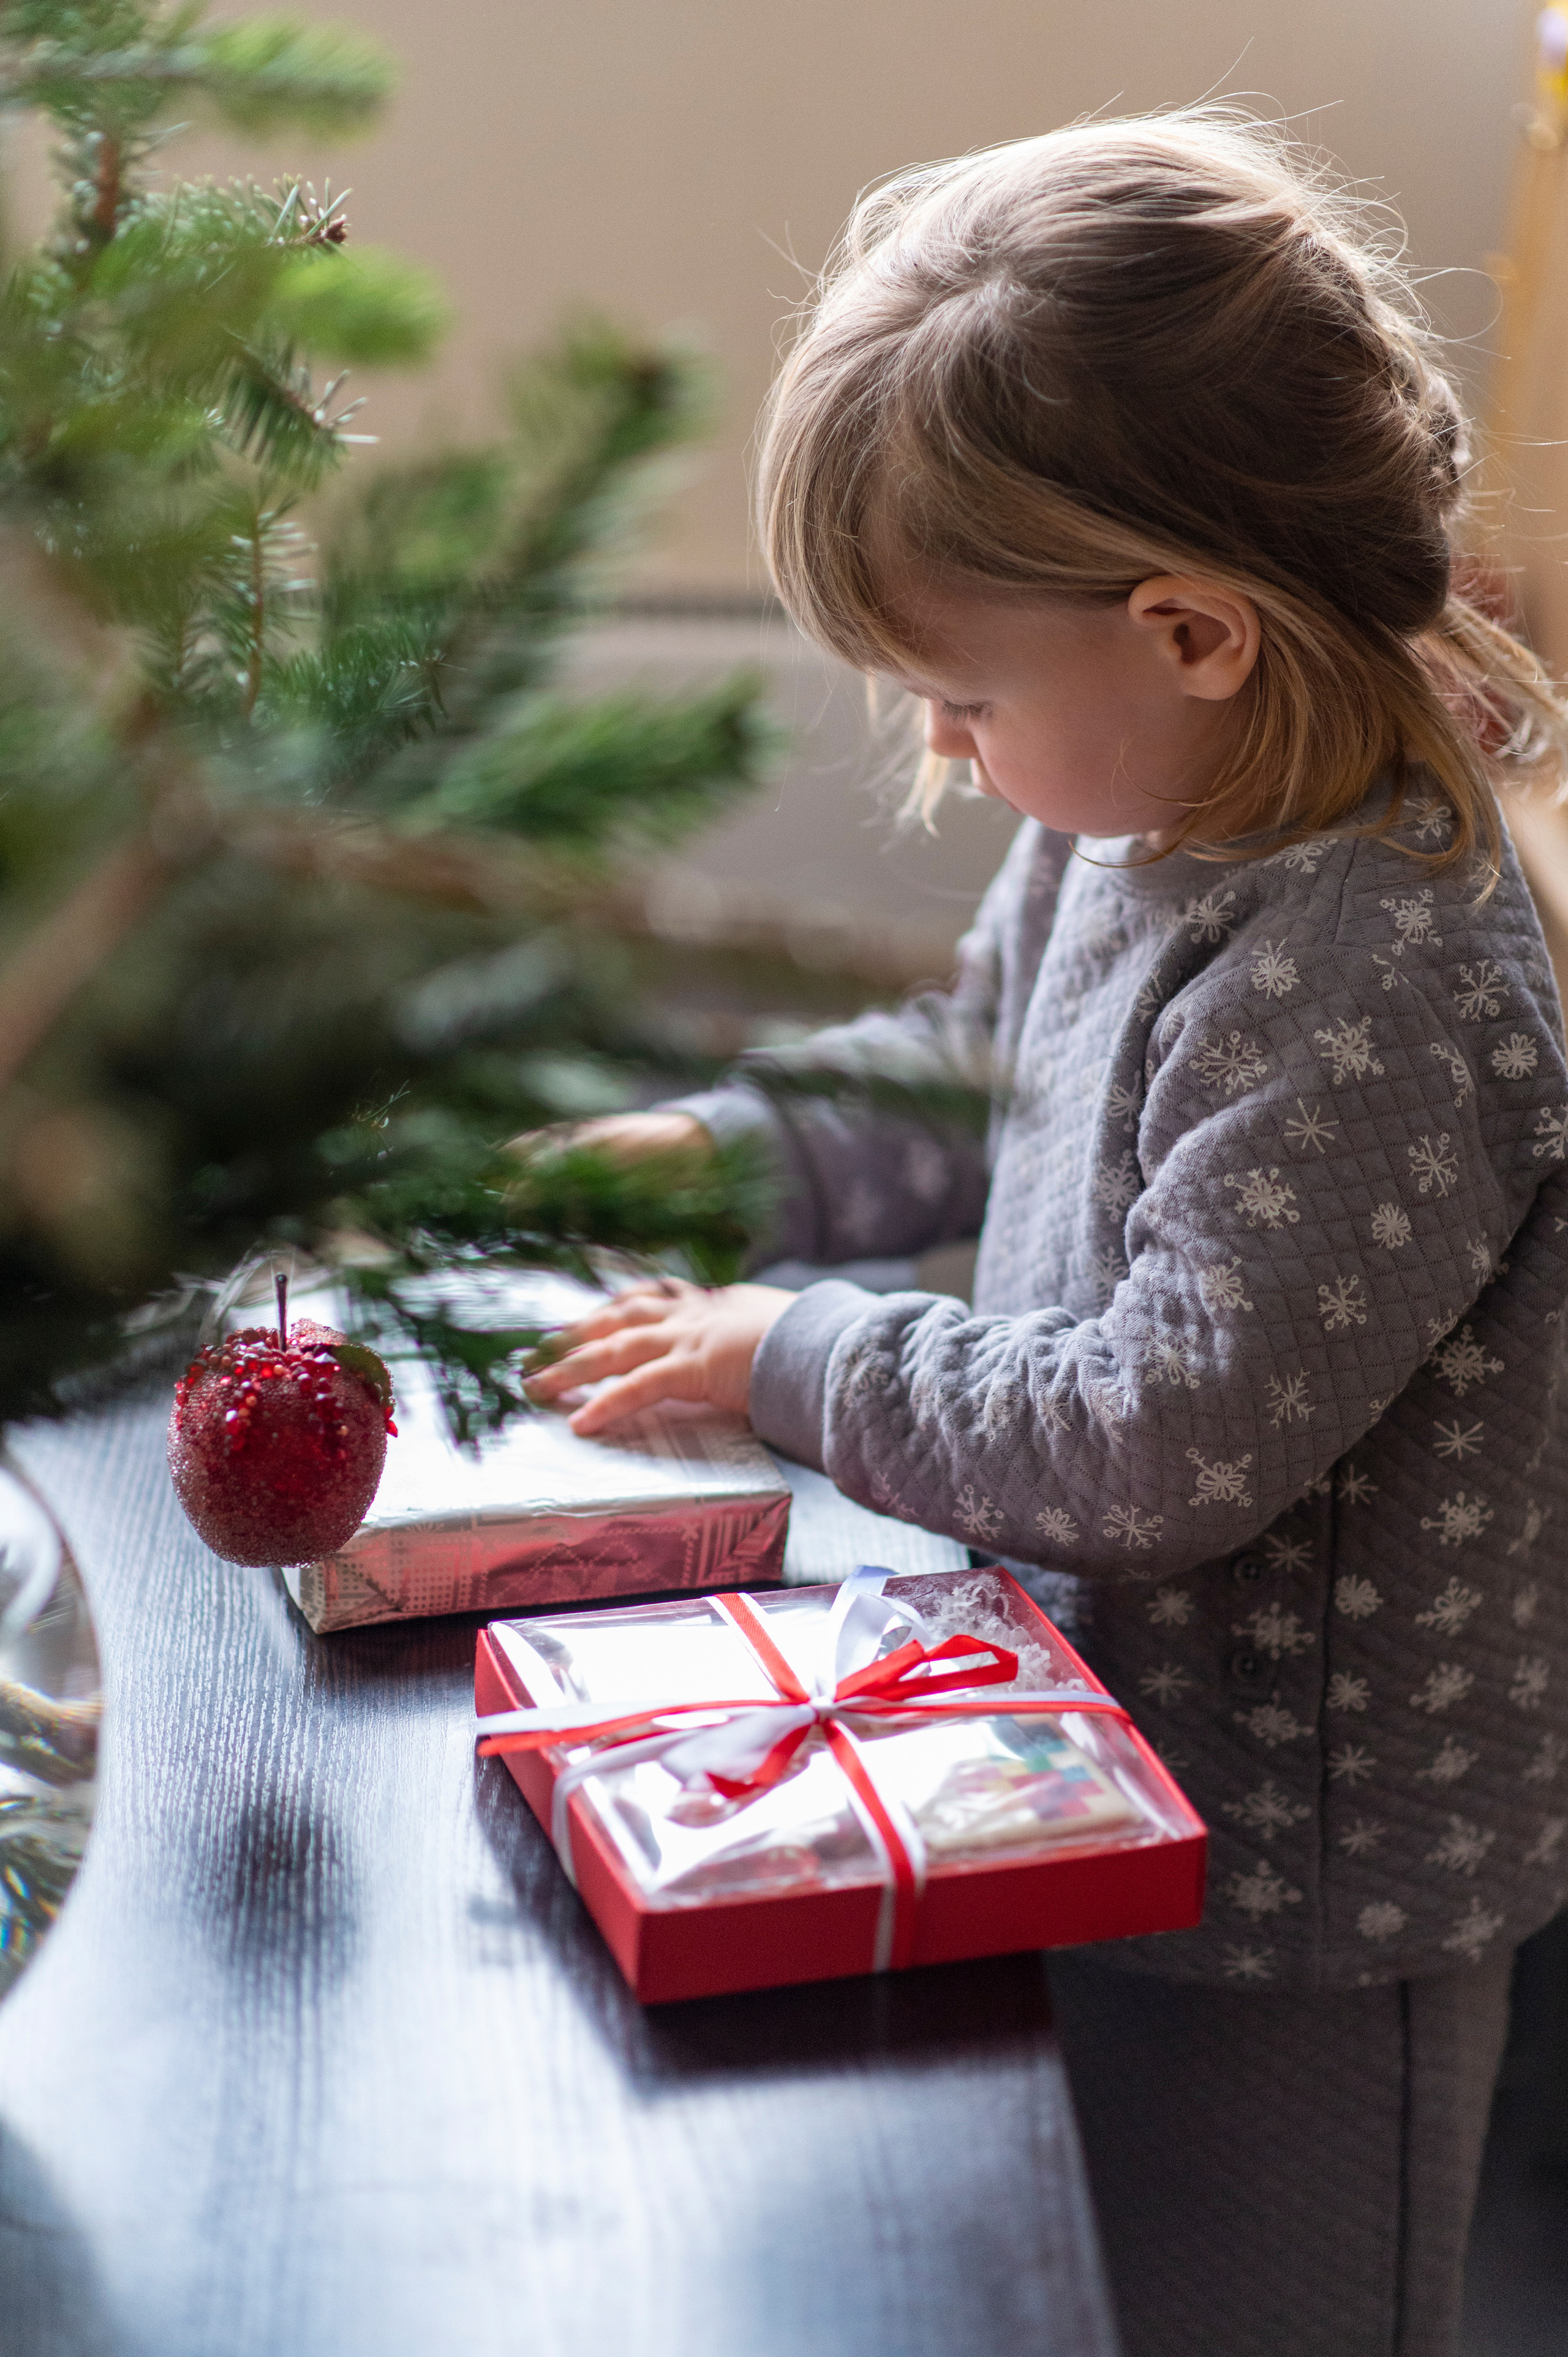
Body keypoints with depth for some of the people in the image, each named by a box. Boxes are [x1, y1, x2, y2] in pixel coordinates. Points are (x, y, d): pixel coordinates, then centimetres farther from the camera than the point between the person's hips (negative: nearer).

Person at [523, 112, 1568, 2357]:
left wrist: (798, 1357, -19)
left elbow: (1157, 1445, -30)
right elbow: (978, 1066, 16)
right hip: (1127, 1786, 9)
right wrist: (718, 1149, 4)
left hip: (1303, 1894, -8)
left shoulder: (1373, 988, -32)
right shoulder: (1134, 827, -3)